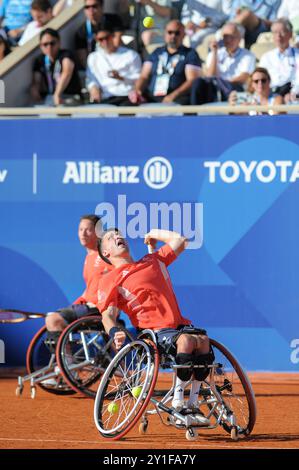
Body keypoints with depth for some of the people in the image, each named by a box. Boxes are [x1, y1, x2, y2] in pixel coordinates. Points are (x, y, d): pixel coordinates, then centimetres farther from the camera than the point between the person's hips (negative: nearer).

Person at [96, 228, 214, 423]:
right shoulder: (109, 280, 11)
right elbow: (108, 315, -1)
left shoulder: (154, 261, 28)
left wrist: (154, 233, 35)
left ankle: (193, 403, -21)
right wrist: (115, 333, -22)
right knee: (186, 340, -36)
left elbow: (179, 241, 27)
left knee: (203, 339, -29)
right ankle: (178, 403, -26)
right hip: (154, 332, -5)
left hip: (180, 325, 5)